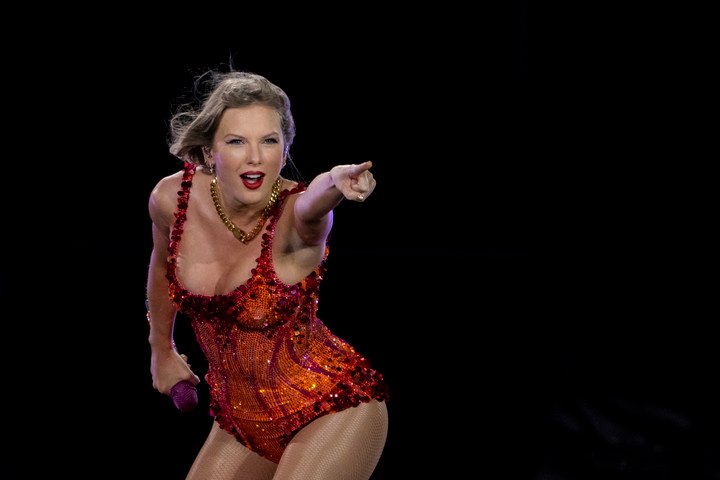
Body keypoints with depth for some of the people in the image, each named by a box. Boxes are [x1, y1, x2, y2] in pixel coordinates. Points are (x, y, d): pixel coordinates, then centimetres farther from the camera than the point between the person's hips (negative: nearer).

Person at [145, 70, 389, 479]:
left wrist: (334, 184, -71)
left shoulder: (294, 216, -23)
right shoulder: (172, 197, -9)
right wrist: (161, 350, 25)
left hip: (335, 412, -6)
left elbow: (311, 205, -48)